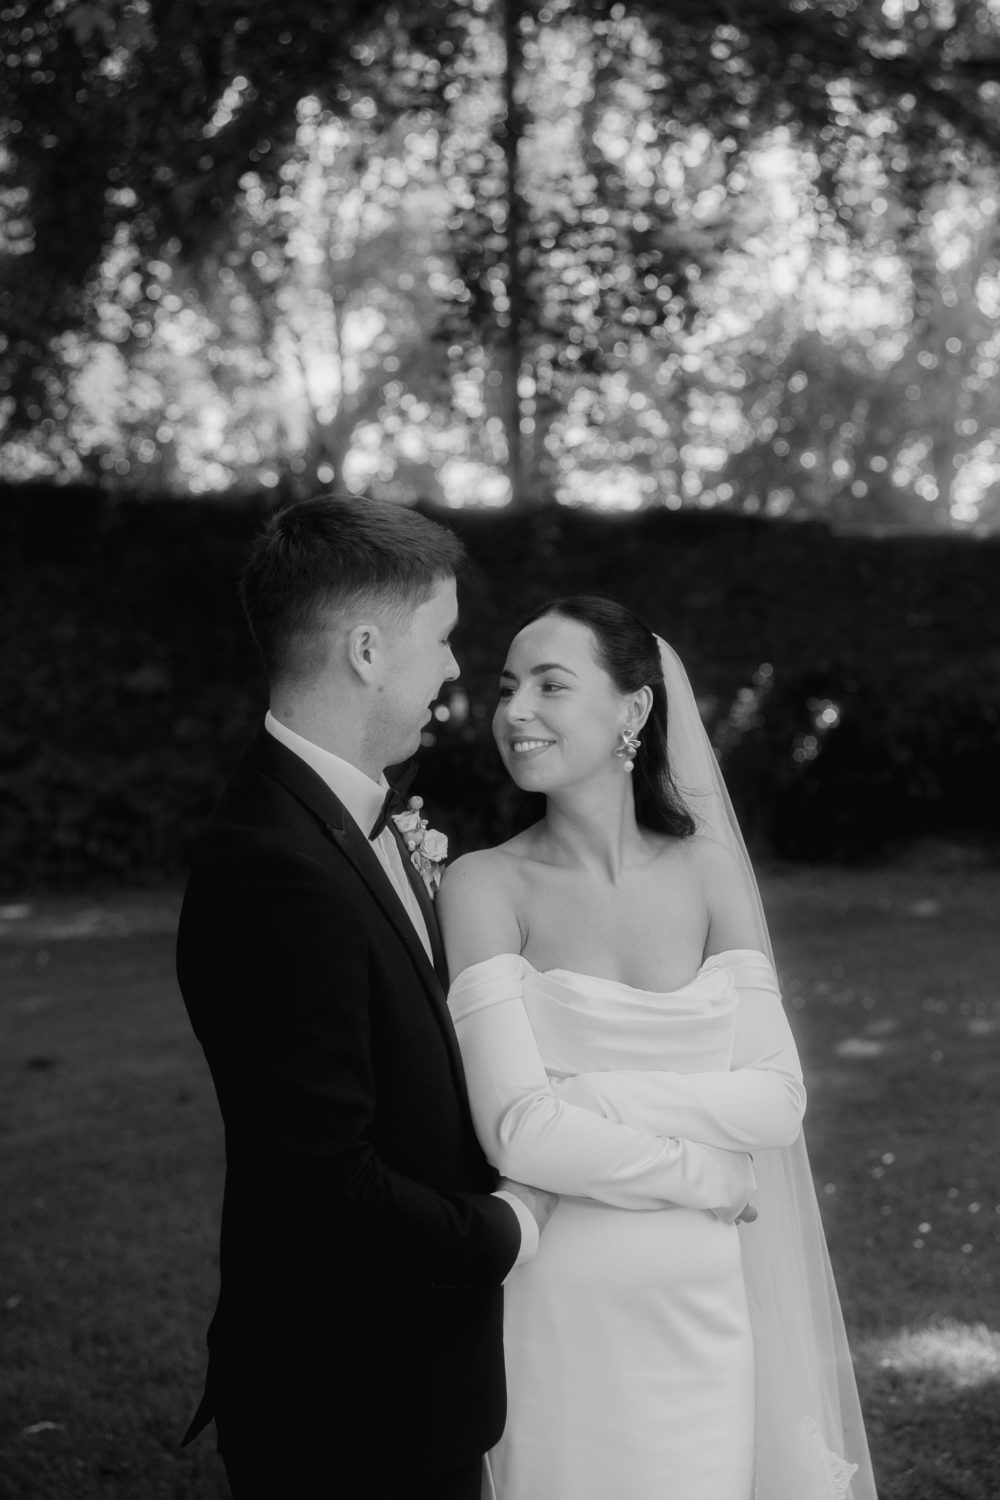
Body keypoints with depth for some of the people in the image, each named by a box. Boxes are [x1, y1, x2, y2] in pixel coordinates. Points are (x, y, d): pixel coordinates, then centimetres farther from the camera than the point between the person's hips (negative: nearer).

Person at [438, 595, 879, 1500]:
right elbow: (520, 1131, -17)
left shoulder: (707, 867, 1)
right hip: (556, 1317, -3)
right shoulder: (486, 887, -8)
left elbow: (778, 1097, -7)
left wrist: (586, 1095, -17)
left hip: (705, 1313, 3)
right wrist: (700, 1175, -10)